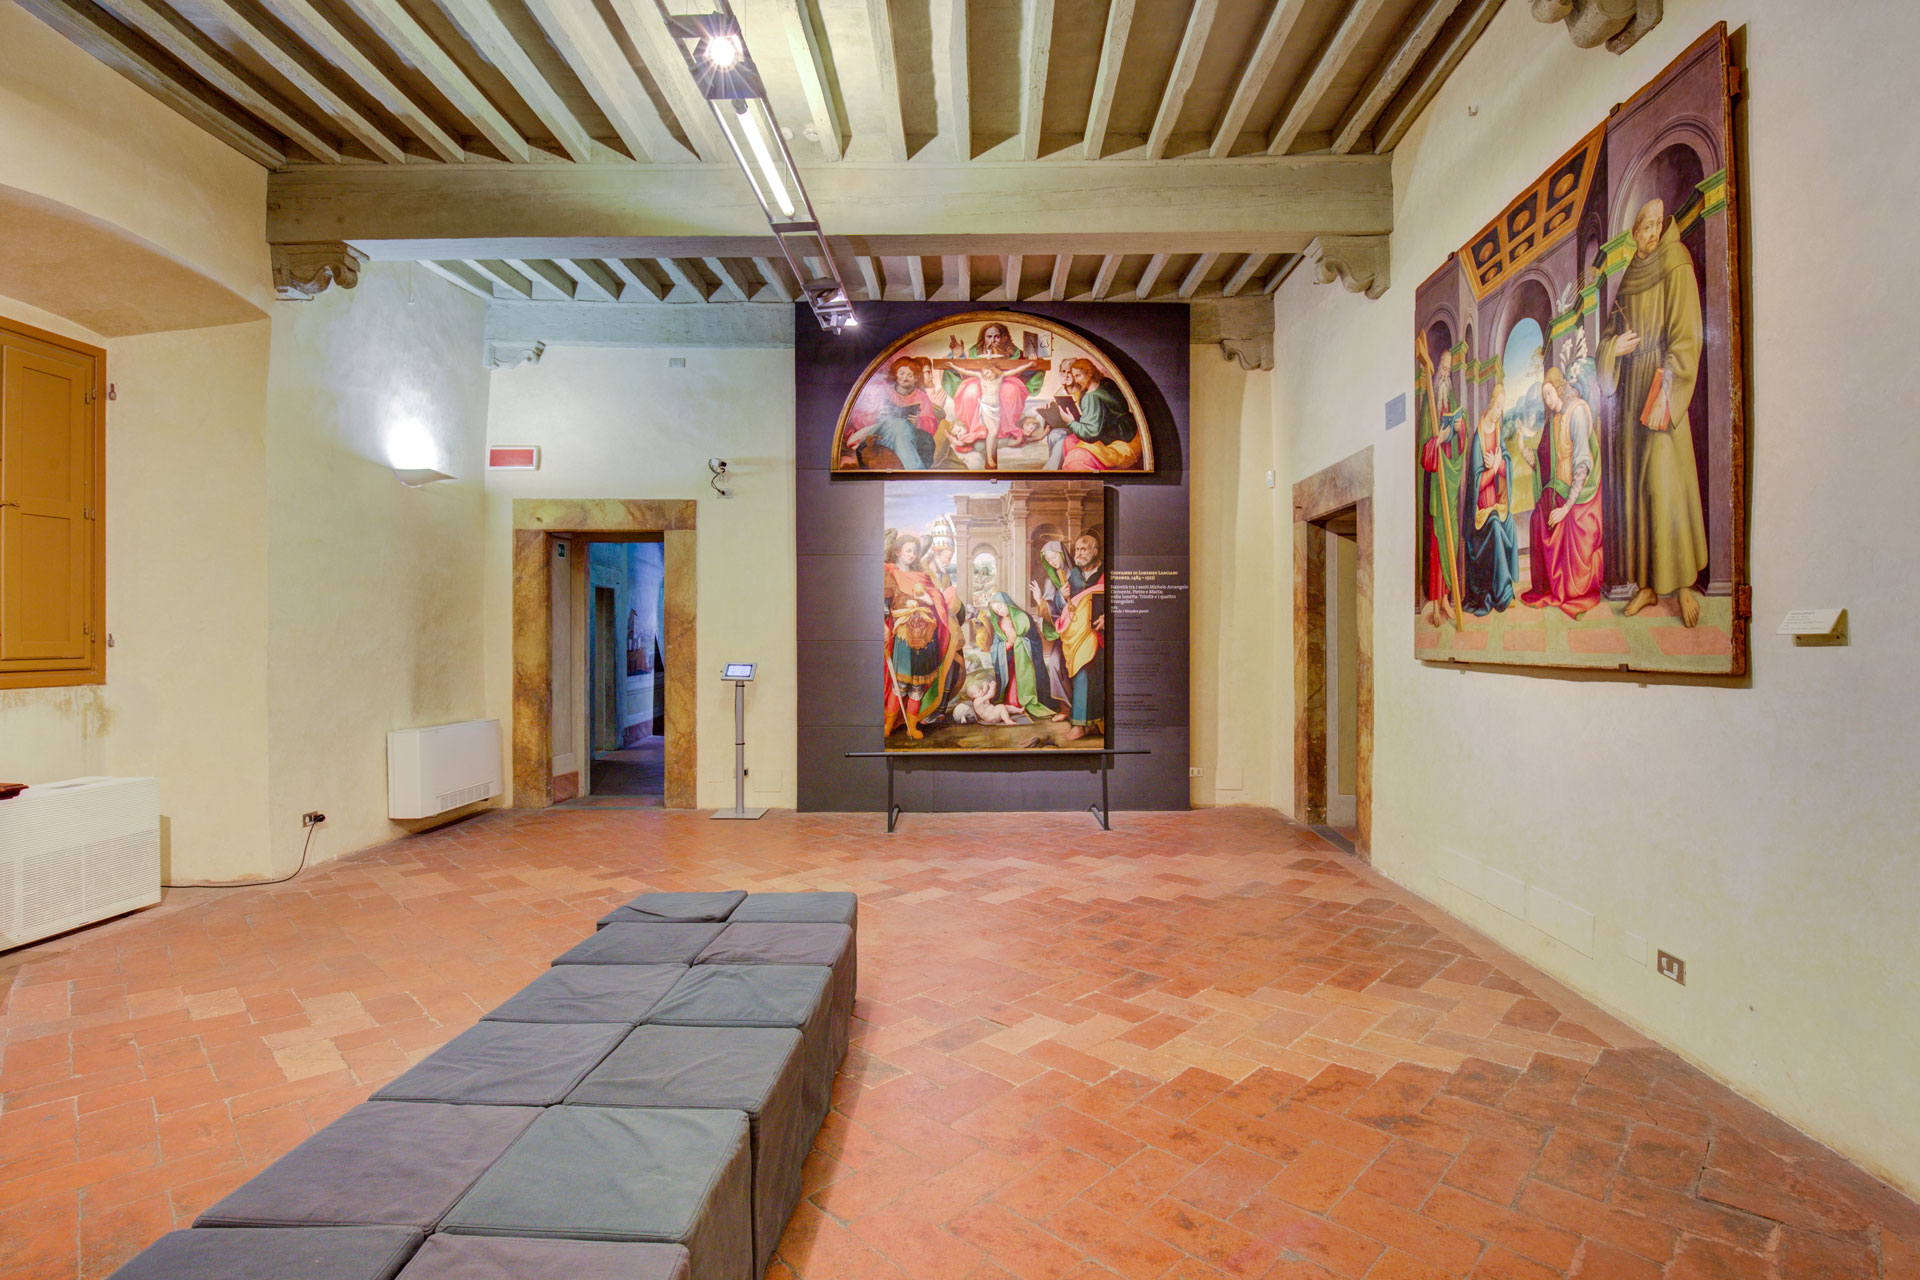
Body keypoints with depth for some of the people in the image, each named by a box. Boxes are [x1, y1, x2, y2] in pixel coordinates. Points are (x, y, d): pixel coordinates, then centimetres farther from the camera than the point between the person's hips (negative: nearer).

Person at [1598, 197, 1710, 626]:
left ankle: (1683, 584, 1)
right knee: (1638, 484, 5)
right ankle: (1648, 583, 10)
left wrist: (1665, 393, -19)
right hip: (1632, 386, 6)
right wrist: (1613, 345, -4)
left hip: (1662, 386, -6)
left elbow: (1686, 337, -12)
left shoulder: (1676, 269, -5)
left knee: (1666, 483, -8)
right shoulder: (1629, 275, 14)